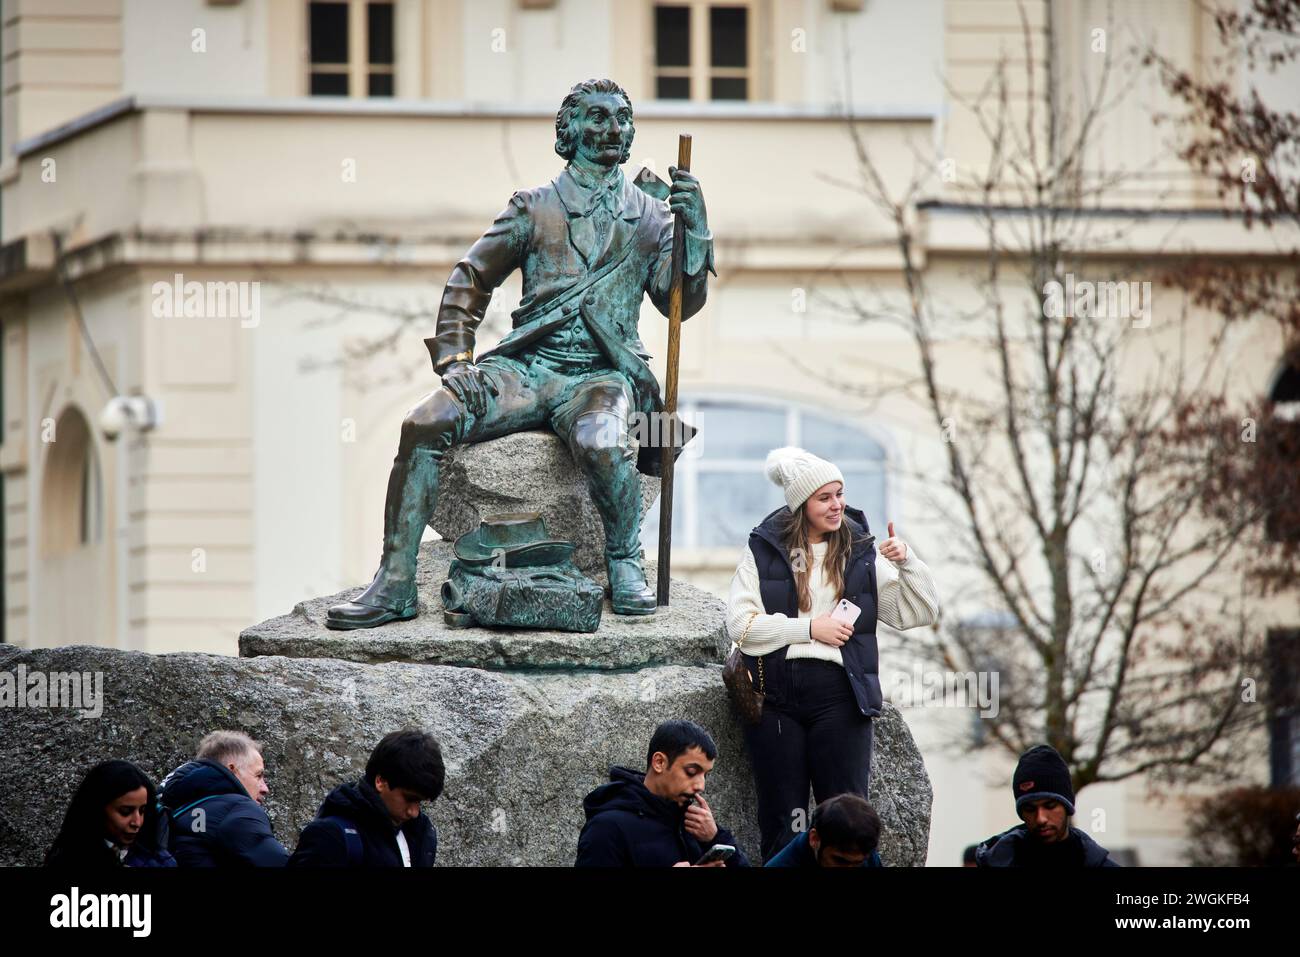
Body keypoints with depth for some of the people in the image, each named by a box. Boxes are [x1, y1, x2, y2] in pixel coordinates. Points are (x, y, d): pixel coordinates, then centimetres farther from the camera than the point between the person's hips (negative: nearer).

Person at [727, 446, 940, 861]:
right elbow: (739, 623, -4)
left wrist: (907, 562, -7)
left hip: (839, 695, 1)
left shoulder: (859, 550, 10)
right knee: (781, 821, 4)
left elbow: (919, 613, 9)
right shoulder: (765, 550, 5)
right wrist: (809, 628, -10)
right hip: (775, 694, -1)